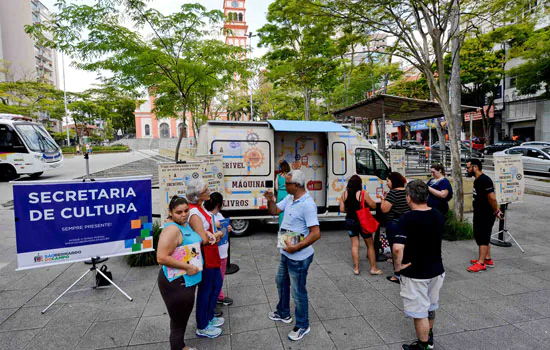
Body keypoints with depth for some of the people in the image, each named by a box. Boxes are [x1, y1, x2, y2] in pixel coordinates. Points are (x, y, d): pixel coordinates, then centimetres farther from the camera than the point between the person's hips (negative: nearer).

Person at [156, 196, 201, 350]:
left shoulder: (185, 224, 6)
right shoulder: (172, 229, -23)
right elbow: (161, 258, -30)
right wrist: (187, 267, -25)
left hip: (186, 281, 10)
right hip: (177, 283, -10)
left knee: (181, 319, 28)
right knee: (178, 323, 8)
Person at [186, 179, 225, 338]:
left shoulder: (200, 207, 3)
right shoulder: (194, 214, -26)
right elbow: (203, 239, -28)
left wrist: (212, 234, -15)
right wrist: (219, 234, -11)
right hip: (203, 255, -10)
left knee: (217, 283, 22)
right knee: (205, 289, 7)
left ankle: (209, 317, 42)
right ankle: (202, 327, 28)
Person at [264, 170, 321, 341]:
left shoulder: (307, 204, -27)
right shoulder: (289, 198, 1)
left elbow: (316, 233, -29)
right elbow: (274, 211, 13)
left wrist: (295, 247, -26)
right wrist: (270, 200, -8)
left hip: (298, 257, -10)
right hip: (286, 253, 10)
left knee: (298, 292, 7)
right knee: (281, 282, 26)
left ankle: (302, 326, 30)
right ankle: (283, 314, 49)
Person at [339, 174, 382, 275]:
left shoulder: (344, 194, -3)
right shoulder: (363, 193, -15)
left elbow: (342, 209, 0)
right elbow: (373, 206, -8)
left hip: (350, 221, 4)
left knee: (355, 244, 13)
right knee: (370, 245, 12)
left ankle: (356, 268, 17)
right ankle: (373, 268, 20)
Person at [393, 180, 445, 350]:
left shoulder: (407, 219, -25)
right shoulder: (438, 215, -2)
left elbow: (397, 248, -35)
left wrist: (398, 265, -18)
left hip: (415, 274, -7)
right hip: (436, 270, 8)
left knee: (420, 312, 11)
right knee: (430, 307, 27)